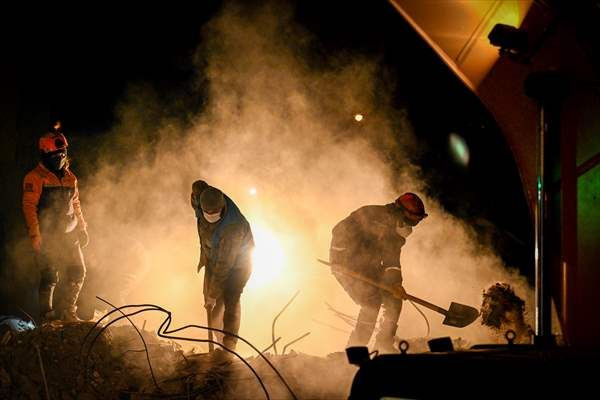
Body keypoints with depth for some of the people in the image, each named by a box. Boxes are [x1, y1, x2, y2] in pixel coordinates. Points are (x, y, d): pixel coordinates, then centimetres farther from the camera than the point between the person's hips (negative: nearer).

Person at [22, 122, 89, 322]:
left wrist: (82, 229, 18)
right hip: (46, 236, -6)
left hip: (68, 235, 6)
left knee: (77, 272, 4)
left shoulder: (70, 177, 15)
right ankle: (47, 315, 6)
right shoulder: (35, 178, -6)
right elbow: (29, 207, -11)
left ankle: (66, 311, 18)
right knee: (50, 277, -7)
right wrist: (35, 236, -17)